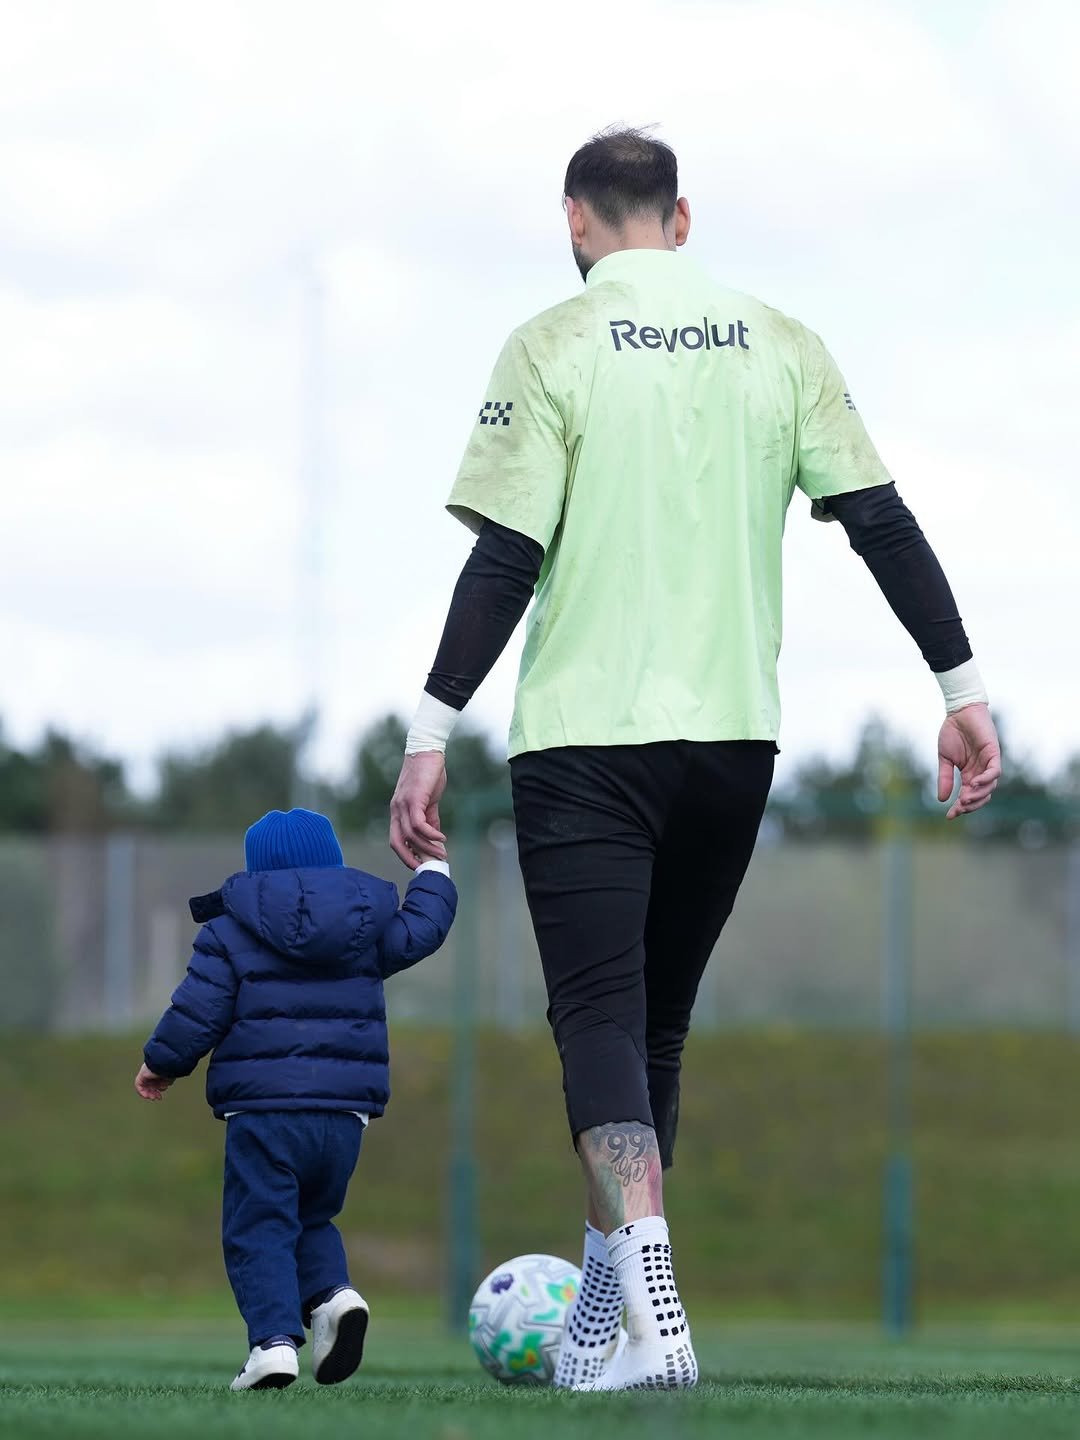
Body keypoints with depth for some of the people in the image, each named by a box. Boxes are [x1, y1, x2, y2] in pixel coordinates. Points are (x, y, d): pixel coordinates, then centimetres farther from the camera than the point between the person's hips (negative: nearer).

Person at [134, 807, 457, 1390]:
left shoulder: (229, 932, 0)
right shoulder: (368, 923, 9)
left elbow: (199, 1011, -3)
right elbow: (419, 932, 21)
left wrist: (162, 1063, 13)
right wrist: (432, 876, 38)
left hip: (262, 1110, -4)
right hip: (345, 1111, 4)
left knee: (258, 1231, -2)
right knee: (313, 1220, 21)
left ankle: (274, 1338, -19)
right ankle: (333, 1292, -7)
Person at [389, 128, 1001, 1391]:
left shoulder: (555, 348, -4)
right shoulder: (778, 344, 7)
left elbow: (505, 560, -11)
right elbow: (882, 522, 2)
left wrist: (430, 737, -8)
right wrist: (962, 688, 6)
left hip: (585, 739, -4)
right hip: (735, 738, 4)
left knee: (599, 1017, -7)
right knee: (654, 1021, 16)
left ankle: (651, 1302, -27)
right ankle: (597, 1323, 24)